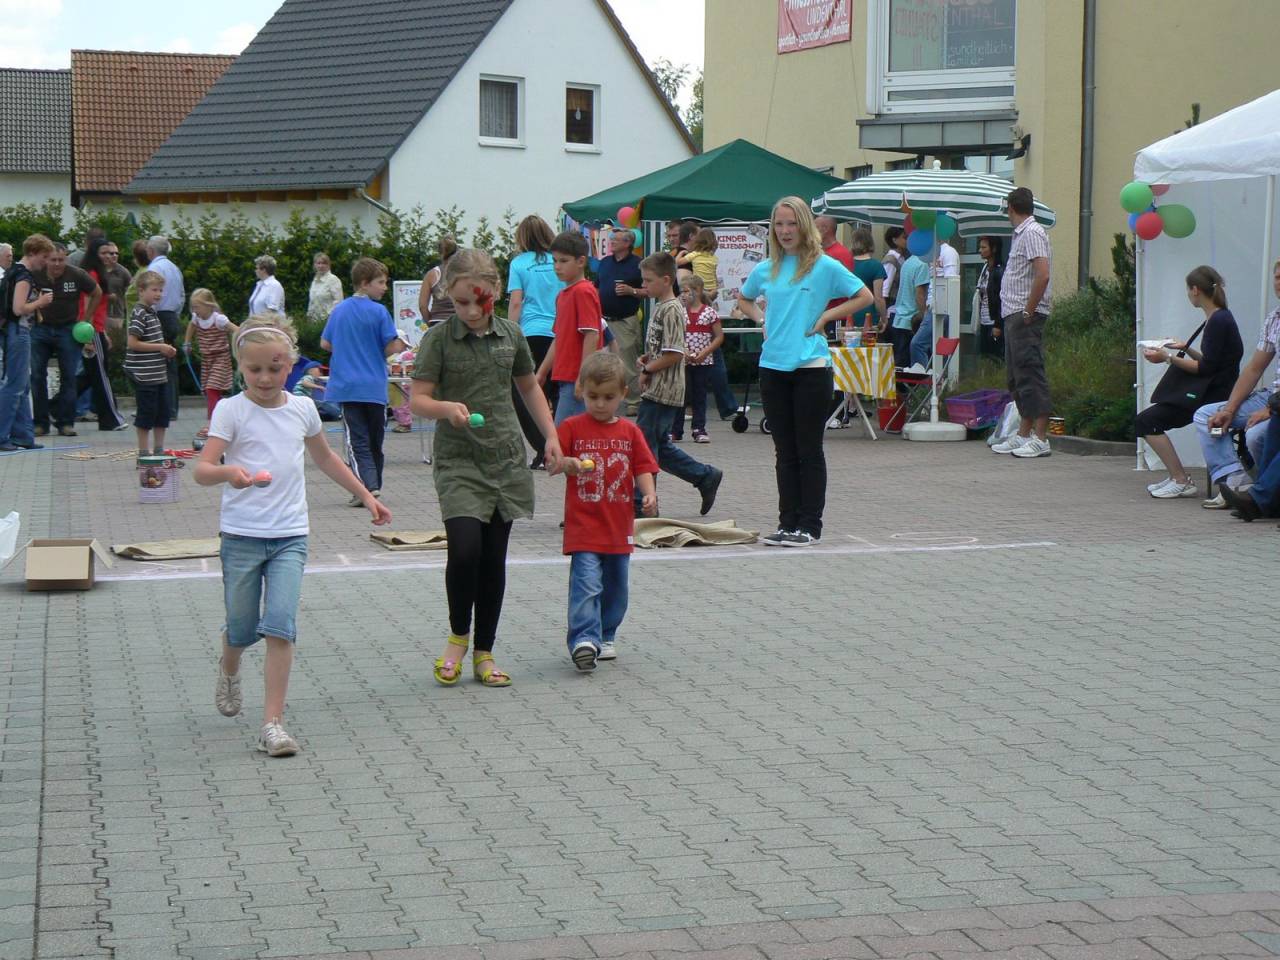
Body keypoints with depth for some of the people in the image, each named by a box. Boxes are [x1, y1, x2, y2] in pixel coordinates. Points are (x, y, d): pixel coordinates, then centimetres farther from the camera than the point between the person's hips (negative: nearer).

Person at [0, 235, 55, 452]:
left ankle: (23, 435, 17)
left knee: (23, 387, 13)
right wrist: (40, 302, -9)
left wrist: (37, 301, 13)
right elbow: (19, 309, -23)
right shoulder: (24, 276, -15)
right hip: (18, 332, -10)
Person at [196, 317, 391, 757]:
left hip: (290, 535, 2)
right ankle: (229, 672, 47)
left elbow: (325, 457, 25)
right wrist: (228, 472, -40)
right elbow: (202, 470, -18)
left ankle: (272, 722, -9)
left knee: (280, 626, -12)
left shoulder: (301, 409, 7)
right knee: (242, 628, 11)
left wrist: (366, 495, 29)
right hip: (241, 535, -2)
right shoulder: (231, 411, -6)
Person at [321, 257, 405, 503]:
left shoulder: (339, 310, 5)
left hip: (346, 386, 2)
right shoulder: (379, 312, -7)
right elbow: (391, 348, -9)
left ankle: (368, 485, -19)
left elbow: (325, 343, 10)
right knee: (375, 441, 13)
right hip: (375, 388, -2)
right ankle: (374, 486, 21)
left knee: (357, 441, -3)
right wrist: (401, 344, 11)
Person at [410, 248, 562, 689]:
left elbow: (529, 387, 20)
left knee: (494, 558, 6)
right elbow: (418, 399, -6)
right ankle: (458, 636, 7)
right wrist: (447, 407, -27)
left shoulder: (510, 334, 5)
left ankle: (484, 652, 16)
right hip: (457, 460, -3)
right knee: (465, 548, -17)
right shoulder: (438, 338, -5)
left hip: (505, 458, 3)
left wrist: (551, 436, 15)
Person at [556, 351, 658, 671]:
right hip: (584, 527, -4)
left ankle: (605, 637, 27)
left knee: (615, 587, 13)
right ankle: (584, 640, -21)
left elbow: (642, 467, 6)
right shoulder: (572, 427, 0)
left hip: (620, 527, 4)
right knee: (587, 584, -16)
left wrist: (649, 493, -12)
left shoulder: (629, 431, 8)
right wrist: (570, 464, -25)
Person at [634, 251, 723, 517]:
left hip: (661, 393, -10)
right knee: (660, 447, 14)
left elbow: (674, 355, -22)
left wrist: (647, 370, -12)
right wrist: (646, 359, 8)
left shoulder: (671, 310, -15)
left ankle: (639, 505, 1)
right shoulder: (661, 308, 15)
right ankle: (706, 477, 21)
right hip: (656, 392, 10)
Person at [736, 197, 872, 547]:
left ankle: (810, 525, 5)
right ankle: (787, 523, 13)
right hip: (773, 367, 4)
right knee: (785, 452, 8)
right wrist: (762, 318, 9)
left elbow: (865, 297, -1)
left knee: (809, 450, 0)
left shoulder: (825, 266, -3)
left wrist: (826, 316, -7)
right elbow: (743, 301, 28)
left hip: (812, 367, -4)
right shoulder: (765, 270, 10)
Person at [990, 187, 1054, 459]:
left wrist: (1029, 311, -19)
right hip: (1013, 315, 10)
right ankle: (1023, 434, 19)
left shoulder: (1031, 233, -11)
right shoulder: (1021, 233, 19)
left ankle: (1040, 439, -11)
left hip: (1026, 316, -10)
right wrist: (1021, 313, 13)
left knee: (1030, 374, -10)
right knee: (1017, 376, 13)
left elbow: (1043, 274, -22)